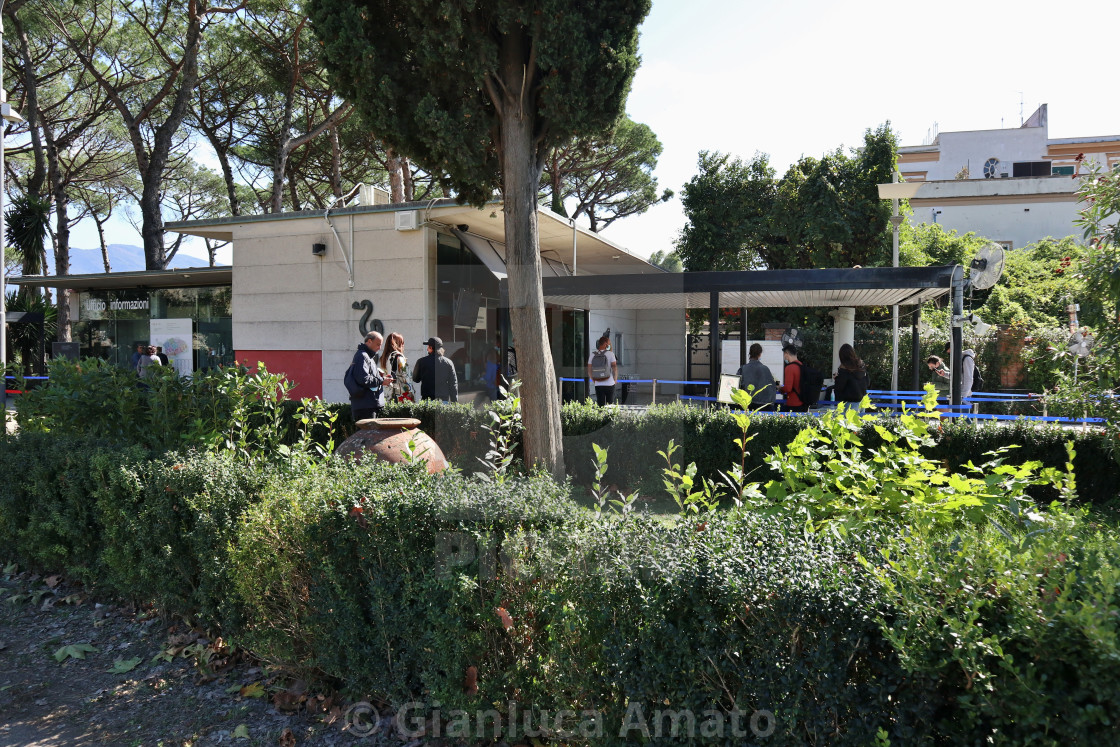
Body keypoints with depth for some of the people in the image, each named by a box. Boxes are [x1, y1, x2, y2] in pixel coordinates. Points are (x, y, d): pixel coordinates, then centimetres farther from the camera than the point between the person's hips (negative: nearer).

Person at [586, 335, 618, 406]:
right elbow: (614, 368, -8)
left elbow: (589, 370, 5)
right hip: (609, 384, -2)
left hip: (598, 385, 3)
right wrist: (615, 379, 7)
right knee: (610, 405, 8)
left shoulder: (592, 355, 3)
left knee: (600, 405, 6)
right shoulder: (610, 354, -7)